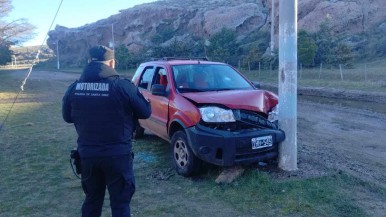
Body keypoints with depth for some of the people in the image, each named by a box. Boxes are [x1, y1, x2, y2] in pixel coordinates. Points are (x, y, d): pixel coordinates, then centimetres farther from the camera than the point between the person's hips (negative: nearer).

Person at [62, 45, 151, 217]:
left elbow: (67, 117, 14)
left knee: (92, 199, 22)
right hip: (117, 155, -4)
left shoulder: (74, 88, -1)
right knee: (120, 203, 9)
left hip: (87, 154, 5)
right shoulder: (123, 86, -15)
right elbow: (145, 112, -4)